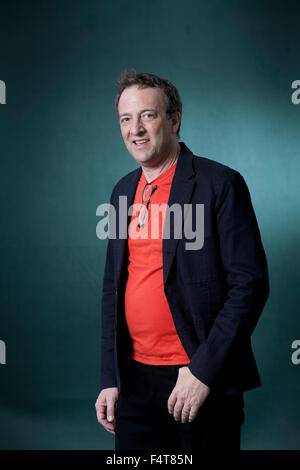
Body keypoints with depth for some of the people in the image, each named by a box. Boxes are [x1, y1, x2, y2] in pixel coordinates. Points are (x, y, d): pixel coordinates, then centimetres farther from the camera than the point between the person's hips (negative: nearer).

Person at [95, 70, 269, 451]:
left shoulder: (220, 183, -9)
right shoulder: (124, 191, 9)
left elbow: (250, 283, -13)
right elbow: (113, 287, 13)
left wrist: (203, 370, -16)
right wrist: (109, 379, 8)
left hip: (204, 380, -5)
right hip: (134, 380, 5)